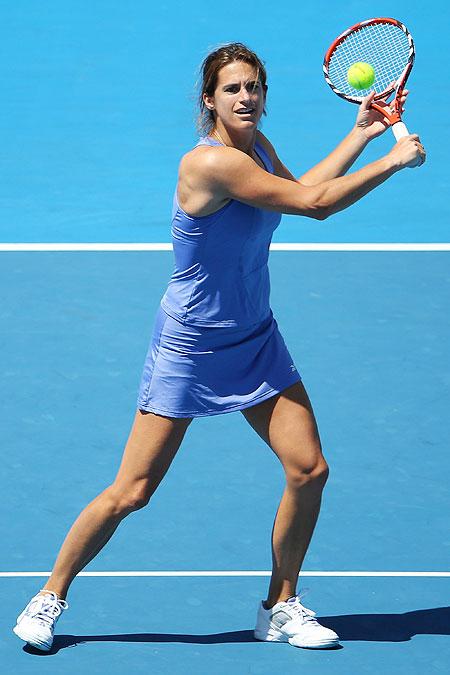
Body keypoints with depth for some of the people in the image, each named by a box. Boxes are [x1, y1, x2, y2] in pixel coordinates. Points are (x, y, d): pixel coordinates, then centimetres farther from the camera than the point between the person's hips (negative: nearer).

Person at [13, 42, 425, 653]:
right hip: (189, 349, -8)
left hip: (255, 340, 8)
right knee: (131, 493, -4)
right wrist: (393, 161, -15)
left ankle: (281, 608, 14)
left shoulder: (257, 146, 2)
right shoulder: (212, 162, -26)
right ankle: (51, 597, 15)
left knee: (309, 469, -2)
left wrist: (361, 133, 17)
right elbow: (316, 204, -24)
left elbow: (302, 190, 21)